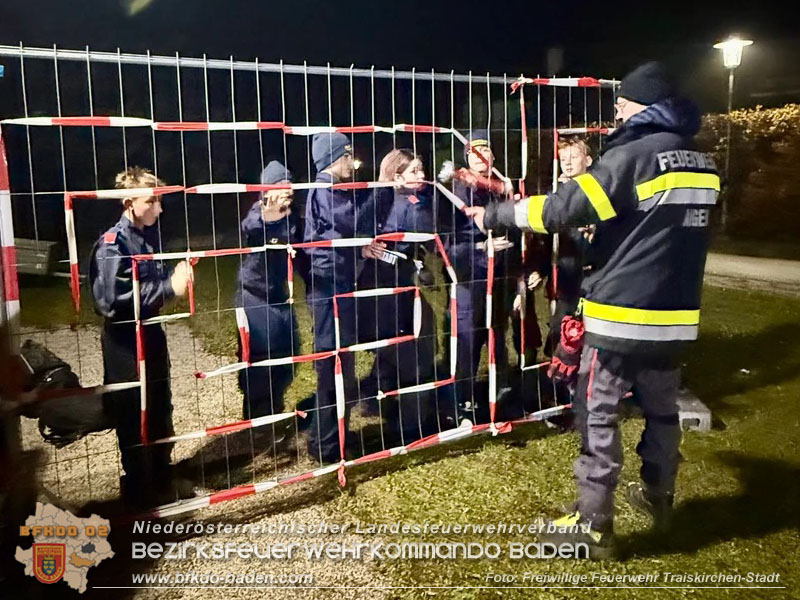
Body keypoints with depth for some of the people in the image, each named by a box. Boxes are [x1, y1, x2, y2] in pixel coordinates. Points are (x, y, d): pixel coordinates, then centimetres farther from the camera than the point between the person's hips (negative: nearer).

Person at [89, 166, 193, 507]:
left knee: (160, 410, 18)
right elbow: (114, 299, -27)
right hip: (124, 339, -8)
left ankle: (162, 477, 36)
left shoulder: (150, 234, 4)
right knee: (133, 416, 6)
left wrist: (176, 277, -6)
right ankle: (138, 488, 24)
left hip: (151, 331, 8)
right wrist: (169, 287, -27)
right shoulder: (112, 245, -19)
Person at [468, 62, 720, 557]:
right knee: (662, 410, 20)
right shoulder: (703, 165, 10)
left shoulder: (633, 156, -13)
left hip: (622, 313, -7)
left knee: (599, 416, 1)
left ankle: (595, 524, 8)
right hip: (675, 314, 8)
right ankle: (659, 498, 36)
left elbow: (560, 210, -17)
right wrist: (602, 233, 28)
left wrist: (494, 215, -6)